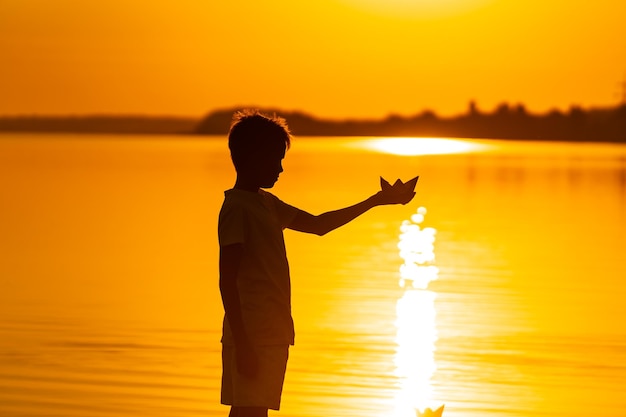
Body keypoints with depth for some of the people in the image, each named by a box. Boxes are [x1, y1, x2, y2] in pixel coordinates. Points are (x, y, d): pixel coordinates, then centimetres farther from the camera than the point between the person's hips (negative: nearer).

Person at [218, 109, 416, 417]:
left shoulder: (267, 205, 17)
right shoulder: (237, 209, -12)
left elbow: (317, 225, 29)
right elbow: (227, 281, -17)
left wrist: (376, 201, 27)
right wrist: (243, 344, -22)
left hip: (272, 336, 10)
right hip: (253, 338, -10)